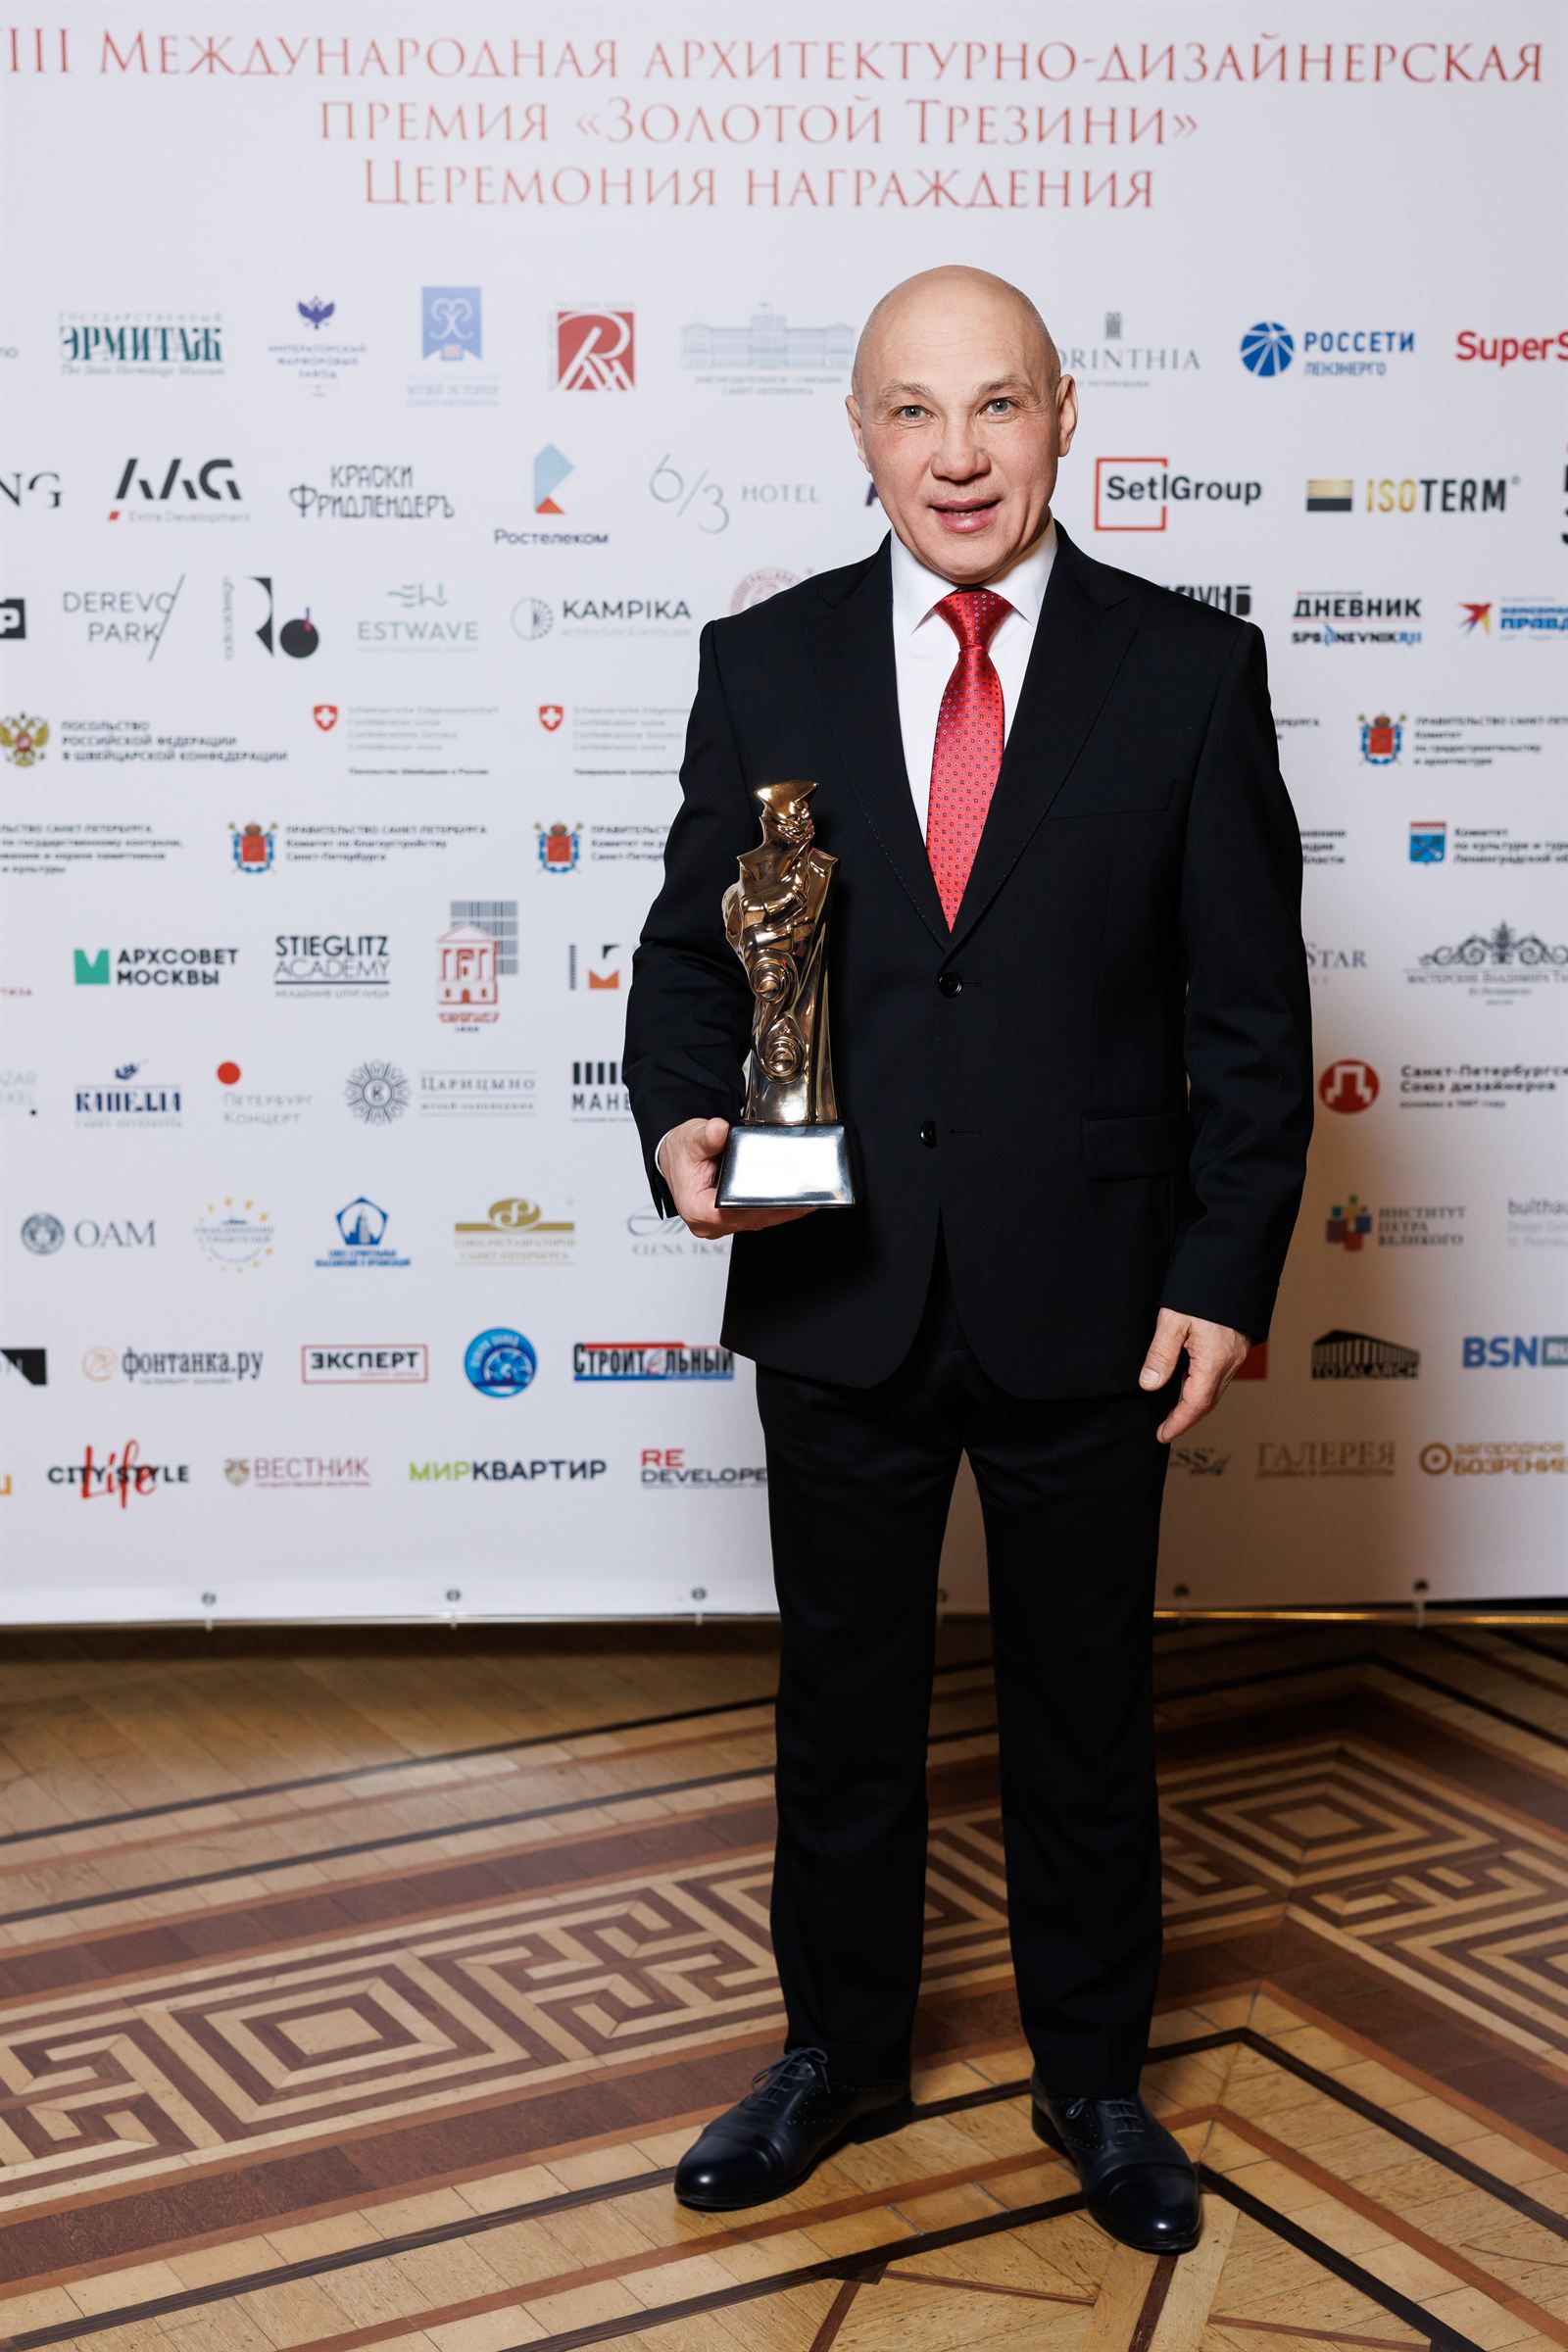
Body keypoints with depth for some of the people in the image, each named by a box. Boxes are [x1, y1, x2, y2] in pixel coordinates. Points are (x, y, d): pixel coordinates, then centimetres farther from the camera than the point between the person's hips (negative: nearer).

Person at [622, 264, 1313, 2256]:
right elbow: (694, 945, 6)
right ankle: (839, 2053, 39)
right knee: (842, 1697, 17)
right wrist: (683, 1121, -14)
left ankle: (1091, 2076, 37)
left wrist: (1227, 1271, -8)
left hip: (1084, 1304, -1)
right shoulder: (762, 663, 1)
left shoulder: (1189, 671, -4)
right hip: (840, 1291, 1)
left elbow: (1250, 1005, -3)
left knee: (1084, 1711, 15)